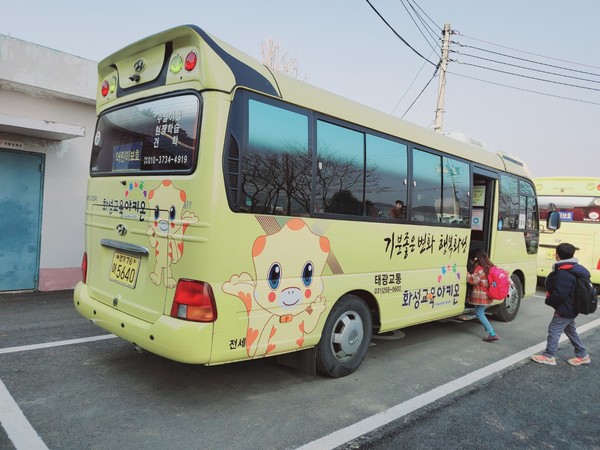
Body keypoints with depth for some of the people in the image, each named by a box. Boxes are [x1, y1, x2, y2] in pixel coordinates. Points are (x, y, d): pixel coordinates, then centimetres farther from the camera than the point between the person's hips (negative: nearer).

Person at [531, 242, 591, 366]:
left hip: (564, 309, -10)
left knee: (554, 330, -1)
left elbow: (559, 294, -28)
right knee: (570, 331, 21)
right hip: (570, 308, 10)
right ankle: (582, 356, 30)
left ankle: (548, 356, 7)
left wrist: (548, 301, -10)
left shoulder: (564, 273, -27)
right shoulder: (576, 268, 6)